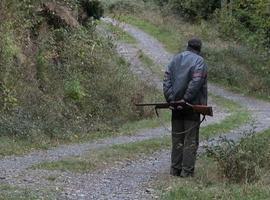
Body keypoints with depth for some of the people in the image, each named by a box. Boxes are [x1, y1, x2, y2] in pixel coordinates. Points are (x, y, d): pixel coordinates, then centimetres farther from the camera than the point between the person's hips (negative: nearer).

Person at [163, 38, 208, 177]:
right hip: (192, 106, -5)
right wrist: (186, 99, -14)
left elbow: (166, 80, 3)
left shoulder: (175, 59, 12)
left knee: (177, 138, 11)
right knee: (191, 140, 0)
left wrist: (170, 99, -2)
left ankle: (175, 169, 13)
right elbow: (196, 82, -17)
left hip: (176, 105, 5)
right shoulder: (199, 61, -5)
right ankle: (187, 171, -3)